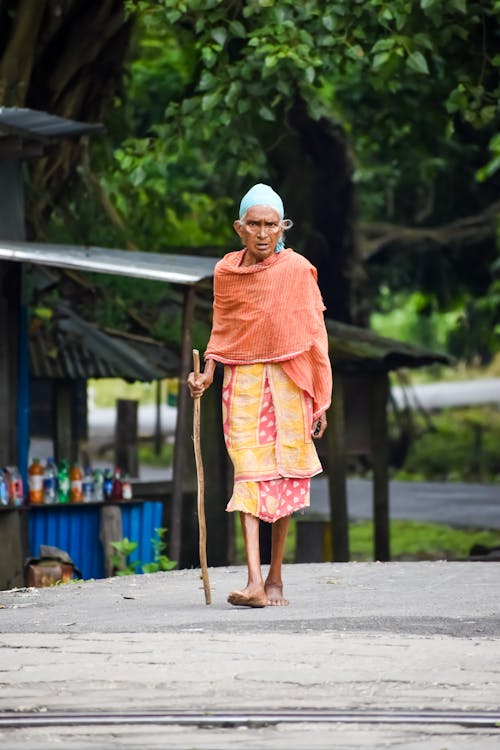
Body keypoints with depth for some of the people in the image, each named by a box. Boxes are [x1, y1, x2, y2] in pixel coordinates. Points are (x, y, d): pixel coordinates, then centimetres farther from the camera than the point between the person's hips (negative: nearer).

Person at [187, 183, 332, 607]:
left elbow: (315, 337, 2)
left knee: (284, 476, 3)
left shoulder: (297, 269, -2)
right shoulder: (226, 272, 4)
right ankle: (254, 581, -20)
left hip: (288, 381, -1)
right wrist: (207, 375, -1)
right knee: (249, 474, -11)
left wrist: (320, 399, 1)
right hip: (243, 381, 1)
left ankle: (276, 577, 16)